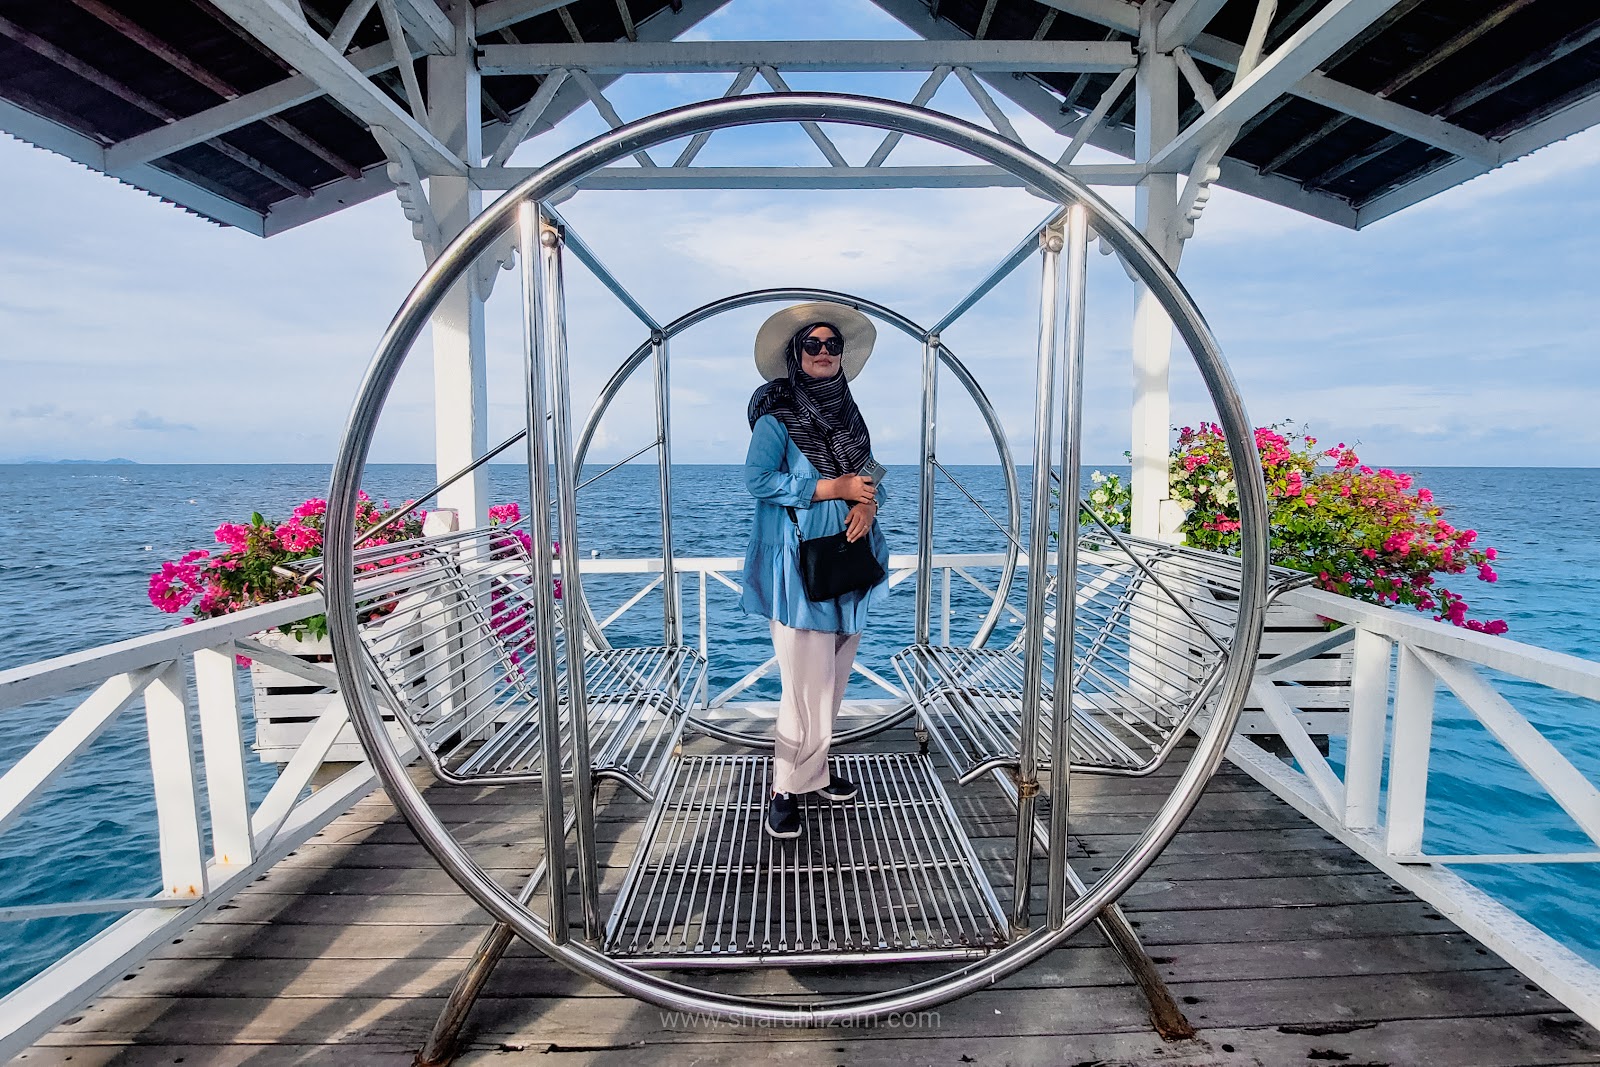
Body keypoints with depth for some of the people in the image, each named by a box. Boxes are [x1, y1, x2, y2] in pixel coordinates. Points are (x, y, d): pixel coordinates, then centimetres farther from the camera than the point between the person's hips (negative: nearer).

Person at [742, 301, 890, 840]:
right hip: (798, 560, -7)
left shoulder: (847, 412, 15)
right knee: (807, 679, -6)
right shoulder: (777, 413, -5)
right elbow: (758, 479, -15)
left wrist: (867, 503, -9)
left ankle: (813, 769, 28)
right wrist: (832, 488, -17)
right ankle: (787, 787, 10)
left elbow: (869, 474, 15)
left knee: (833, 674, 12)